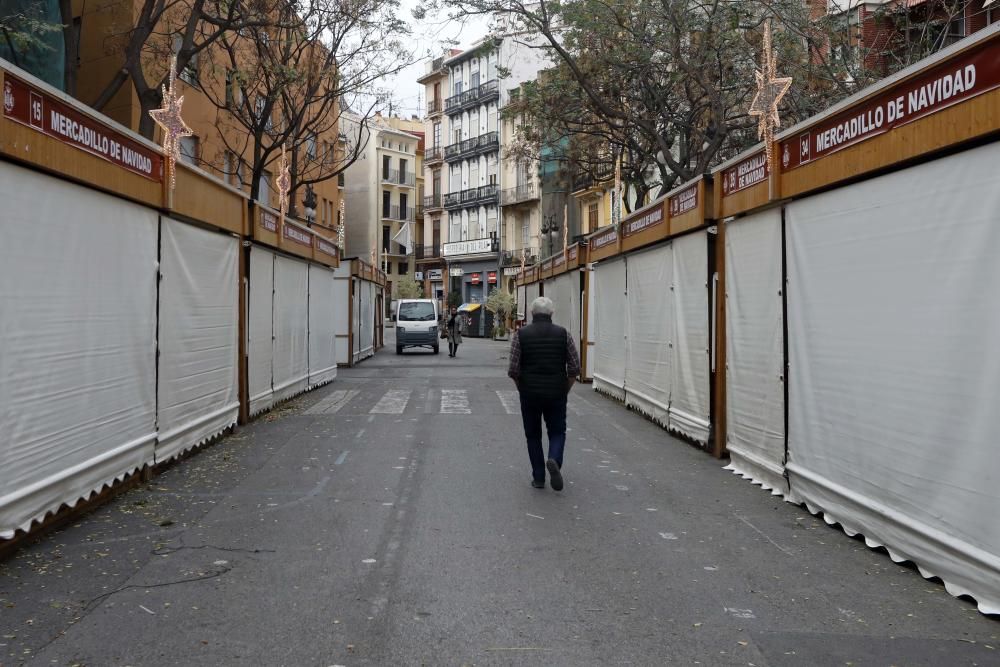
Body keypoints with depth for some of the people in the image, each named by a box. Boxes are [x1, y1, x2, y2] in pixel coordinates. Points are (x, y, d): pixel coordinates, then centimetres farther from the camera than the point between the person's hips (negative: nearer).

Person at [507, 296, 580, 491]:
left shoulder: (521, 334, -4)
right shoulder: (563, 334, -2)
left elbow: (513, 370, -7)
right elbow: (575, 368, -3)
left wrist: (522, 389, 10)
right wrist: (565, 390, 11)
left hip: (529, 394, 0)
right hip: (556, 394, 0)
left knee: (533, 435, 14)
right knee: (557, 432, 14)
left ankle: (538, 477, 15)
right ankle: (554, 460, -14)